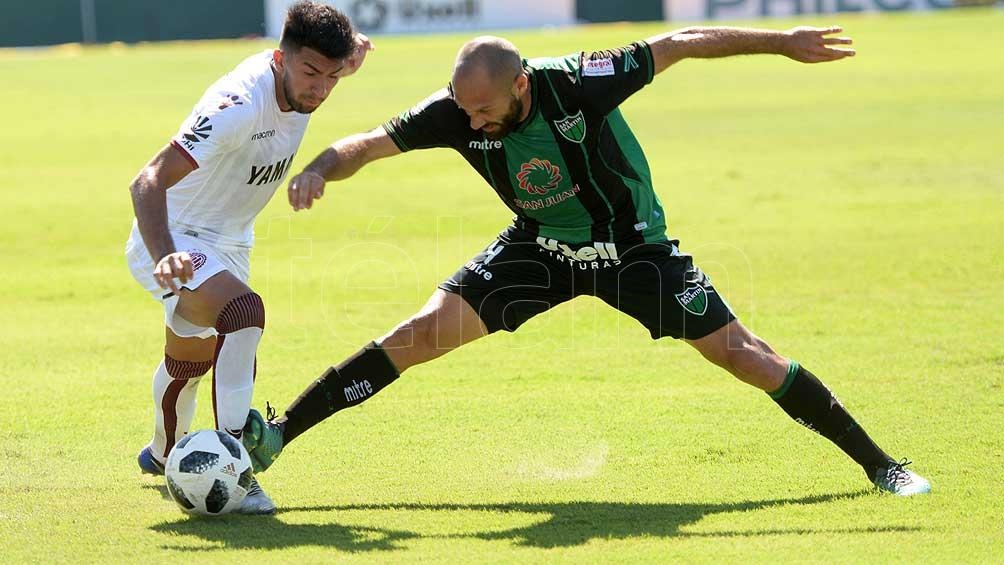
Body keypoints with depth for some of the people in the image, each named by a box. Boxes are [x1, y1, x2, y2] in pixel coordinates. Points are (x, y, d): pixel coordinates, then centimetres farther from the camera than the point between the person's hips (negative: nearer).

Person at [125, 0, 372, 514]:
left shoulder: (302, 79, -13)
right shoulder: (239, 106, -36)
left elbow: (342, 54, 15)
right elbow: (148, 182, -41)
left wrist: (350, 48, -9)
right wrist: (165, 257, -56)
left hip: (228, 244, 9)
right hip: (173, 243, -9)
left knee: (192, 358, 29)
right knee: (243, 312, -35)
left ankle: (163, 454, 58)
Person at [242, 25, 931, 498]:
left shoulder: (578, 83, -31)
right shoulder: (457, 112, -23)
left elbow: (681, 45, -21)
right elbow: (365, 146, -19)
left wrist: (782, 42, -16)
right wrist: (318, 171, -41)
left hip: (634, 246, -2)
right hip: (540, 247, 2)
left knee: (742, 353, -7)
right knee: (422, 332, -12)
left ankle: (879, 464, 5)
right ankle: (275, 436, -5)